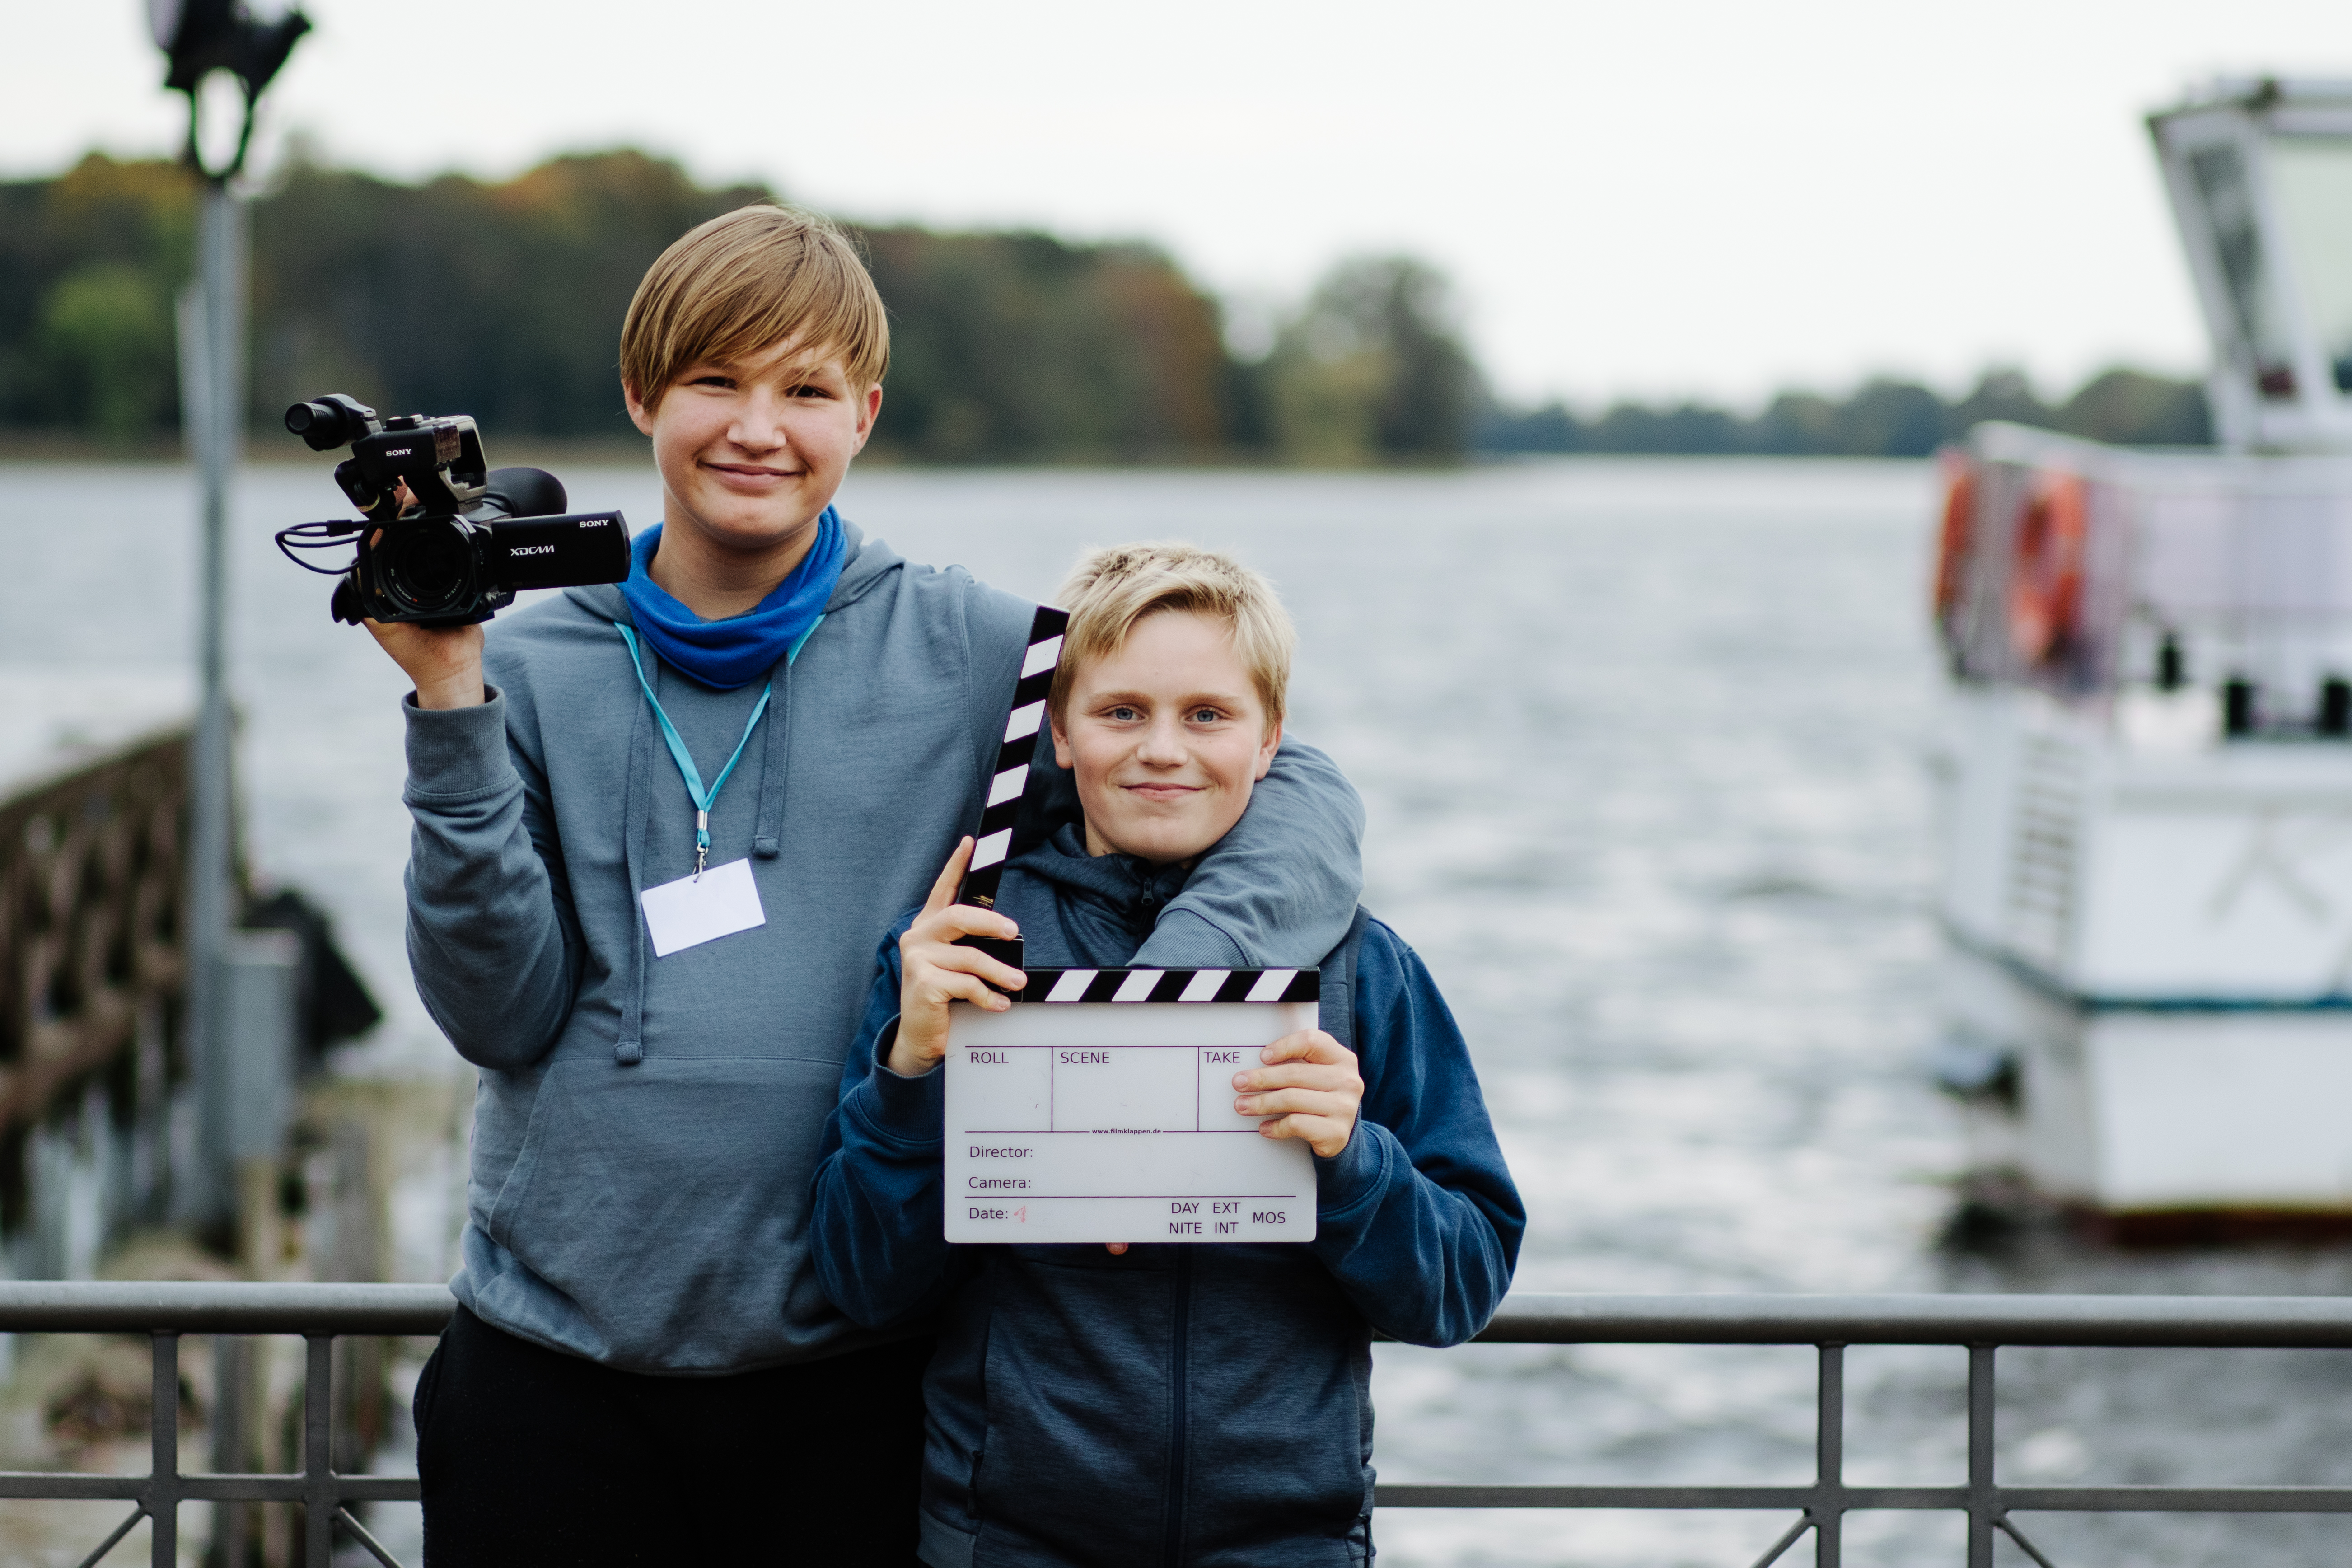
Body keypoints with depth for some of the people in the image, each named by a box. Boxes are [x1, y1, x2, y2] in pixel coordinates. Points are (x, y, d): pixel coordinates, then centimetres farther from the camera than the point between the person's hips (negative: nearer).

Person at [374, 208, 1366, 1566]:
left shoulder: (966, 654, 1)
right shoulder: (530, 674, 4)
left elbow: (1295, 794, -2)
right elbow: (503, 1013, -4)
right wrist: (454, 708, -12)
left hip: (851, 1378, -1)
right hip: (557, 1372, 1)